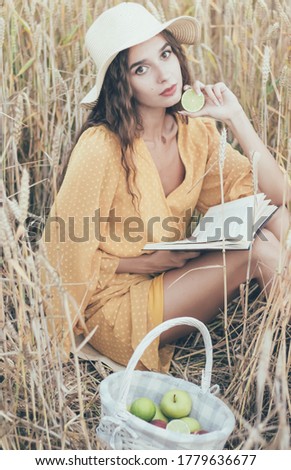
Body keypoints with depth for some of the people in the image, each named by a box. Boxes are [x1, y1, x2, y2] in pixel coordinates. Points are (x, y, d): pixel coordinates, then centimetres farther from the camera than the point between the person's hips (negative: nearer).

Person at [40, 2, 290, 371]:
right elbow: (68, 252, -14)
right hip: (114, 308, -6)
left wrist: (235, 119, -13)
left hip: (169, 283, 6)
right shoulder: (101, 148, -21)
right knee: (257, 249, -21)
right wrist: (150, 263, -16)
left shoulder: (196, 133, -2)